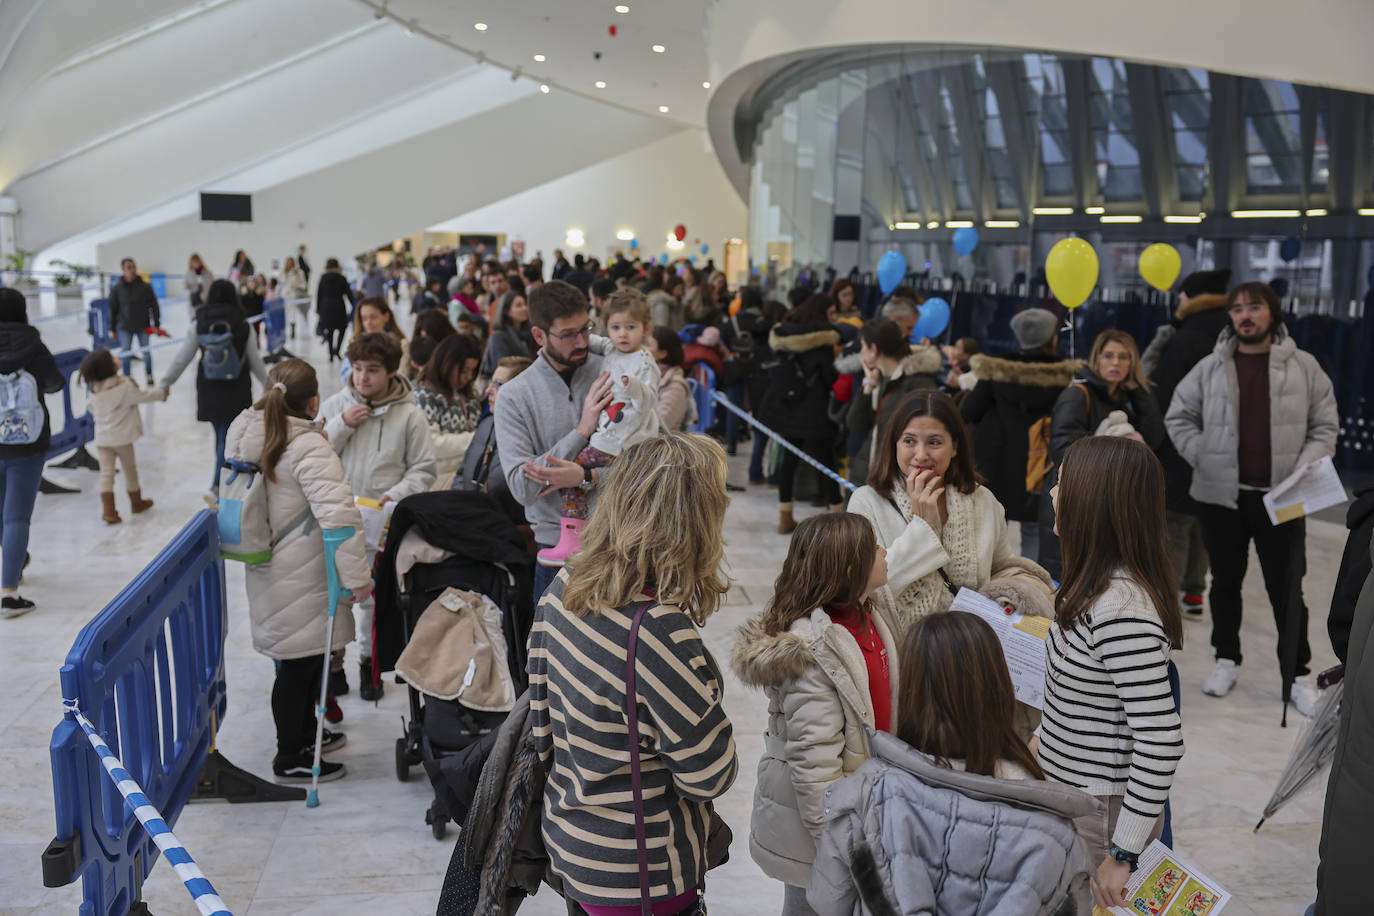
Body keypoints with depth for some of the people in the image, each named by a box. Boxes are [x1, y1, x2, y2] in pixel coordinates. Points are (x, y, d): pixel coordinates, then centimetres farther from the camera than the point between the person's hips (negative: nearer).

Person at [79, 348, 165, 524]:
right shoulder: (125, 386, -16)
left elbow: (92, 410, 12)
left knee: (106, 473, 2)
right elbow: (143, 397, -5)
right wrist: (161, 393, 12)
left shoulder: (94, 392, 0)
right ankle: (136, 502, 32)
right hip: (122, 437, -3)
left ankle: (108, 509, -9)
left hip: (102, 439, 3)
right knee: (130, 470, 15)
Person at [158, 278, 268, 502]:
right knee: (228, 437, 0)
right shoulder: (243, 324, -4)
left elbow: (183, 357, -1)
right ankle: (218, 488, -8)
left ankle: (219, 484, 28)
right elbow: (254, 360, 3)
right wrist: (268, 382, 20)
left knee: (221, 435, 17)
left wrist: (165, 383, 10)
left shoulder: (199, 323, -3)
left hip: (209, 390, 2)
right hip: (237, 391, -2)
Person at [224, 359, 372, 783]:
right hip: (299, 578, -9)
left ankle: (305, 732, 40)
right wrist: (357, 576, -25)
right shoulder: (308, 447, -21)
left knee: (302, 656, 23)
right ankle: (290, 757, 15)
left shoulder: (245, 434, 6)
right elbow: (337, 514, -28)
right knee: (300, 660, 4)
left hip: (266, 569, 9)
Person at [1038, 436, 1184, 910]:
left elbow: (1162, 739, -30)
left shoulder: (1121, 611, -29)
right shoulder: (1098, 583, 1)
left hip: (1100, 814, -9)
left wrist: (1124, 853, -25)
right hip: (1068, 790, 9)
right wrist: (1046, 741, 21)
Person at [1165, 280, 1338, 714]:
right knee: (1226, 582, 15)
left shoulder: (1303, 366, 0)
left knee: (1287, 589, 4)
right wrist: (1202, 457, -3)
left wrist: (1305, 467, -11)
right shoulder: (1210, 367, 1)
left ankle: (1298, 674, 17)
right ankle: (1227, 660, 30)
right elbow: (1179, 416, 9)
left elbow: (1325, 426, 3)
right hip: (1221, 495, 1)